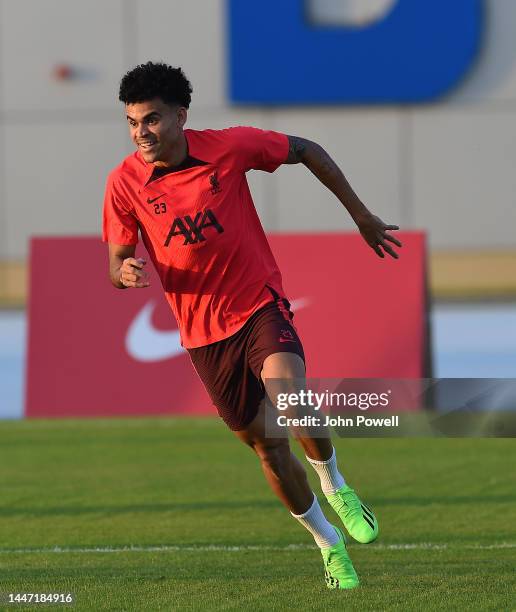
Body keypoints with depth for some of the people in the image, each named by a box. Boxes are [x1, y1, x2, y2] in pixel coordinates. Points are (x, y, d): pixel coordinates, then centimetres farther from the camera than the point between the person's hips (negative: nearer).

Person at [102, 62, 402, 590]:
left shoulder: (229, 147, -12)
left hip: (260, 306, -2)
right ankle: (328, 543, 30)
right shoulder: (125, 183, -9)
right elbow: (117, 266, -1)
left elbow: (307, 151, 4)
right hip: (203, 333, 2)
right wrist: (127, 273, -27)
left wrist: (363, 218, 8)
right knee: (267, 447, 8)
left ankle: (335, 486, 0)